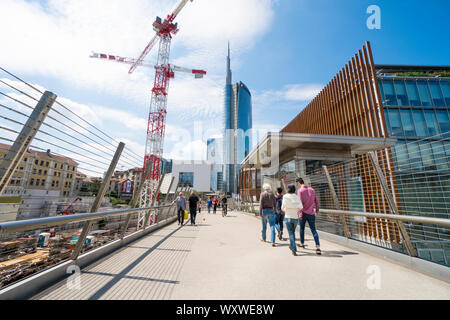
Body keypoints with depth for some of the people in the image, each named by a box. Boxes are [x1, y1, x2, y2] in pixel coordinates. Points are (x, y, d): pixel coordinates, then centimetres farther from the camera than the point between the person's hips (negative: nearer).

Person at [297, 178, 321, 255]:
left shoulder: (300, 190, -9)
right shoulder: (312, 189, 7)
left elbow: (300, 203, -17)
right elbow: (316, 201, 12)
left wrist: (300, 214, -17)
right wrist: (317, 210, 26)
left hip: (304, 213, -4)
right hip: (311, 213, 4)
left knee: (302, 228, 15)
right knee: (313, 230, 4)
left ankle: (302, 243, 29)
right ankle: (318, 247, -9)